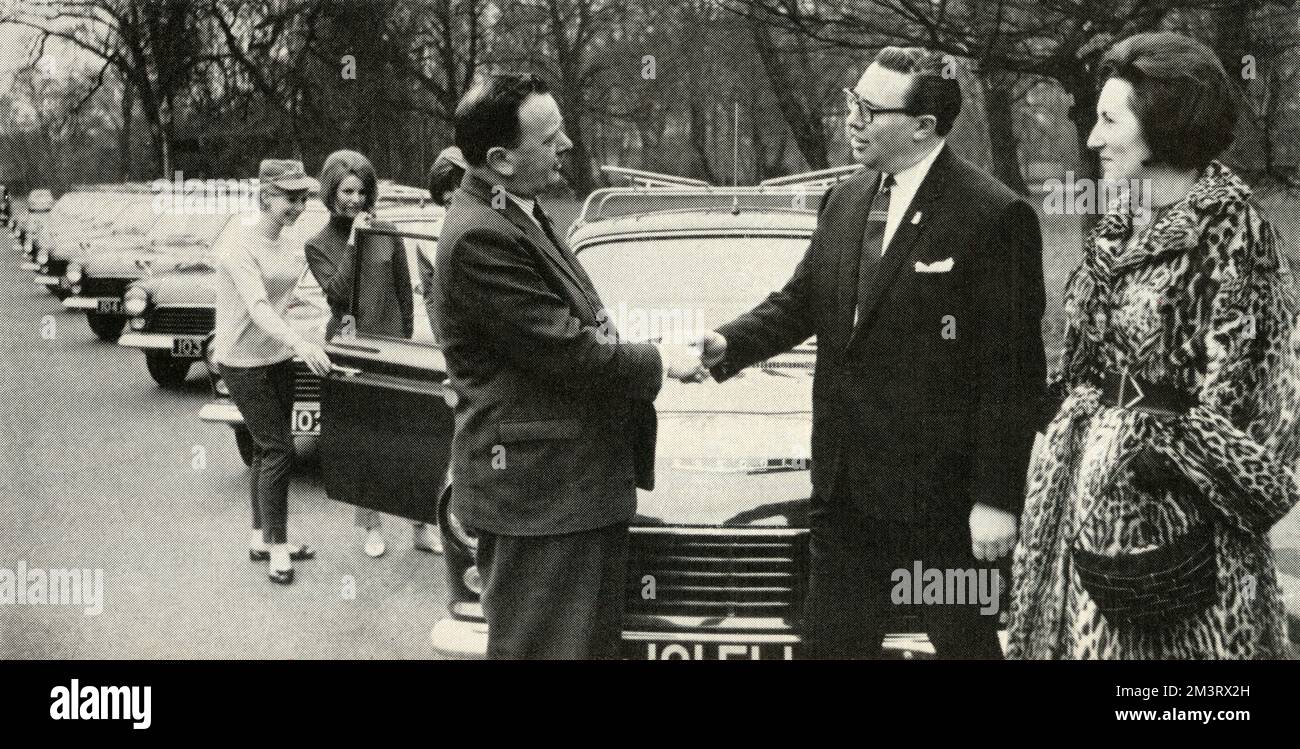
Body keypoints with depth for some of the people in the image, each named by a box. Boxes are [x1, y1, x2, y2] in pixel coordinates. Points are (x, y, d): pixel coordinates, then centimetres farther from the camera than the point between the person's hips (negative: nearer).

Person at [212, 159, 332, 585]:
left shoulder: (285, 247, 7)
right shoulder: (240, 246, -19)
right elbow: (258, 307, -33)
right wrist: (298, 342, -45)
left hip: (277, 358, 8)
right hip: (244, 363, -8)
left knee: (267, 451, 13)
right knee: (279, 450, -8)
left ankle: (262, 540, 24)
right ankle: (277, 549, 1)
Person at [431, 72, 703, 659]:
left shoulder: (518, 213, 11)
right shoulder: (480, 238, -21)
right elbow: (565, 350, -21)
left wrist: (647, 354, 5)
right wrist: (657, 362, -8)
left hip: (580, 486, 10)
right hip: (536, 494, -10)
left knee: (593, 642, 18)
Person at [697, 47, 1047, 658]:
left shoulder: (994, 216, -14)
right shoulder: (844, 202, 8)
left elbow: (1012, 372, -15)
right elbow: (799, 301, 13)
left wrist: (996, 499, -16)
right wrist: (728, 343, -7)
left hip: (947, 496, -6)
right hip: (848, 489, 6)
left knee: (964, 642, 10)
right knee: (828, 642, 14)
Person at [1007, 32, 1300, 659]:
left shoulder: (1229, 229, -14)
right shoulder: (1121, 225, 8)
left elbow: (1231, 387, -15)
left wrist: (1158, 447, -16)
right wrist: (1073, 429, 14)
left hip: (1170, 484, -7)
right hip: (1088, 465, 8)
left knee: (1163, 637, 2)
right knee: (1081, 629, 14)